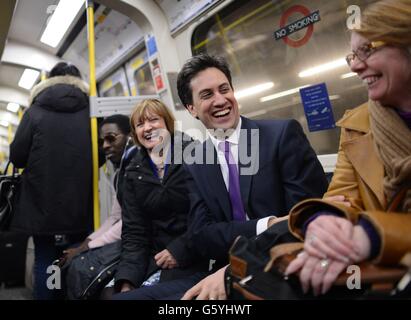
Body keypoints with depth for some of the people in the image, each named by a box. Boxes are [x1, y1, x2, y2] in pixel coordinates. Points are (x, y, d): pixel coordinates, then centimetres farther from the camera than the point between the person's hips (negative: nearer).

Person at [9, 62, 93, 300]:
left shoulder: (36, 111, -3)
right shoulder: (91, 111, 1)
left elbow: (17, 156, -2)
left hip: (43, 204, -1)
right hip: (80, 206, 2)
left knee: (44, 261, 9)